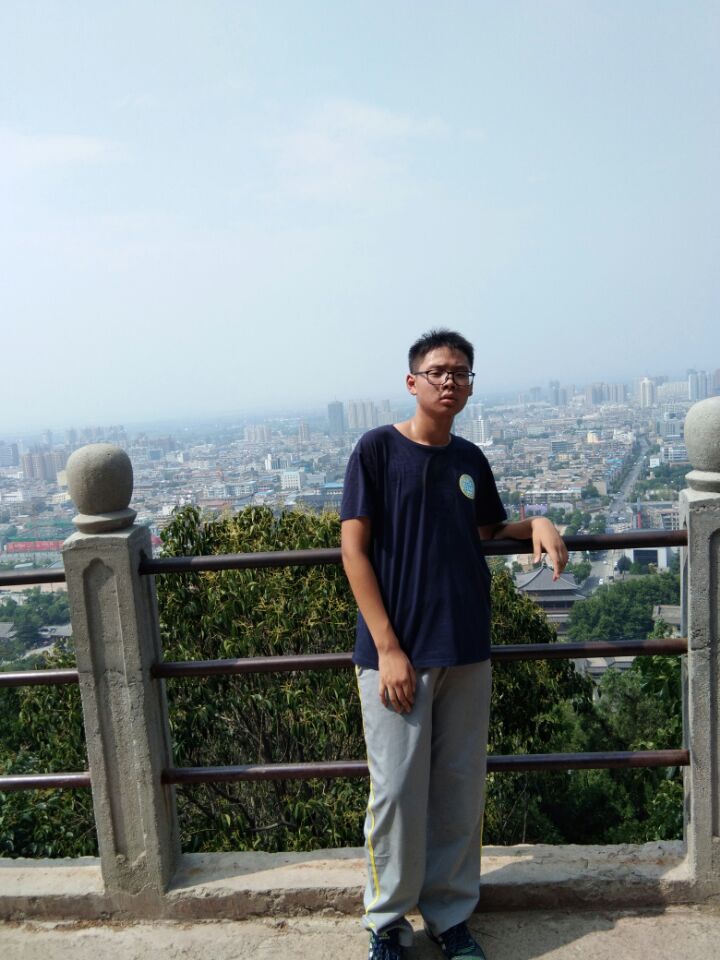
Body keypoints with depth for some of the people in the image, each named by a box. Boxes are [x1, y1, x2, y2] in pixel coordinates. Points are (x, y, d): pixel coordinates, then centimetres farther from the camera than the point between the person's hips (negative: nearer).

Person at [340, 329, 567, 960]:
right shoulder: (378, 449, -5)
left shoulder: (471, 460, 10)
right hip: (397, 652, -4)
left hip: (467, 653, 5)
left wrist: (535, 526, 2)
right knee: (397, 791, 3)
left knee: (461, 790, 12)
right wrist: (387, 648, -14)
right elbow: (354, 551, -9)